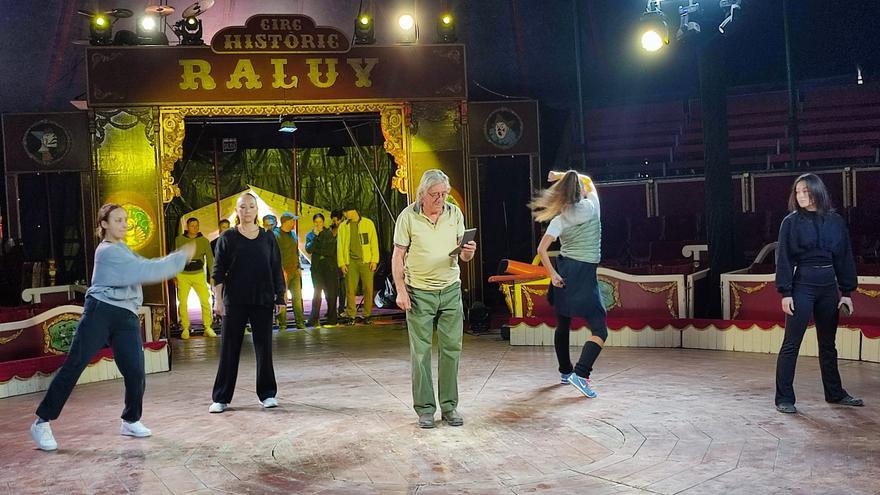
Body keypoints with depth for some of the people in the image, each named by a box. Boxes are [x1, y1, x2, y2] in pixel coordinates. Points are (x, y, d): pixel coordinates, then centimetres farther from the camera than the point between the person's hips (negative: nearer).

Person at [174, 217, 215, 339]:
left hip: (199, 274, 0)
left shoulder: (204, 241, 3)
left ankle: (208, 328, 1)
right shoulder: (179, 240, 4)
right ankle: (185, 329, 12)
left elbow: (210, 258, 5)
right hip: (183, 275, 0)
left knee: (205, 301, -8)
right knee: (183, 302, 1)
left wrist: (212, 275, -1)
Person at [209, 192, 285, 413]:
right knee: (229, 349, 4)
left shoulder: (268, 238, 6)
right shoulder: (227, 238, 1)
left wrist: (279, 297, 3)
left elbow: (277, 270, 8)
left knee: (264, 347, 6)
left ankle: (267, 394, 17)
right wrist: (218, 300, -5)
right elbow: (218, 272, 0)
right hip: (234, 302, -1)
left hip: (262, 301, 1)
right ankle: (221, 398, 13)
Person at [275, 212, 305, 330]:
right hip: (283, 272, -7)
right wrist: (281, 270, -17)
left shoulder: (293, 234, 15)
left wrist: (299, 267, 15)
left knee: (298, 298, 6)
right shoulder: (276, 235, -8)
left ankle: (300, 322, 11)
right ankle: (282, 323, 5)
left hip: (295, 271, 7)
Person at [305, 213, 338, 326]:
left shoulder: (329, 233, 9)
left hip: (330, 267, 0)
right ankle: (314, 320, -3)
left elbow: (331, 250, -4)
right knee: (317, 292, -6)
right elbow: (308, 249, -6)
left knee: (331, 293, -2)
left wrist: (317, 251, -6)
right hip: (317, 268, 0)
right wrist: (316, 236, -9)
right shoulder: (310, 235, 12)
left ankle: (332, 319, 5)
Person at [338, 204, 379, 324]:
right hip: (350, 262, 1)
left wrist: (374, 260, -3)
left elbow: (374, 242, 4)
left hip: (366, 261, -1)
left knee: (368, 289, -1)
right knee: (350, 289, 0)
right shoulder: (343, 226, 10)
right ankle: (351, 315, 8)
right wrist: (341, 263, 2)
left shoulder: (368, 223, 4)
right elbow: (340, 245, 11)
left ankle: (367, 315, 10)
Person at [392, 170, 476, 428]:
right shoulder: (408, 216, -4)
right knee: (421, 352, 1)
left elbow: (463, 255, 7)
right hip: (419, 292, -2)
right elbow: (398, 256, -2)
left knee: (452, 349, 3)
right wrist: (400, 290, -10)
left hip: (451, 290, 3)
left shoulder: (455, 213, 4)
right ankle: (424, 409, 11)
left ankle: (449, 406, 14)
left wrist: (469, 252, -17)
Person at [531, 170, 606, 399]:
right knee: (600, 330, -2)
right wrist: (562, 175, 17)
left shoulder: (559, 220, 0)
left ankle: (565, 371, 33)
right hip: (585, 275, -4)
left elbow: (541, 249, -8)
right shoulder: (592, 207, -3)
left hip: (563, 272, 4)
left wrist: (553, 274, -3)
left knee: (562, 326, 18)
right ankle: (580, 373, -18)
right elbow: (589, 182, 18)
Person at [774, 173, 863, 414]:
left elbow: (844, 257, 9)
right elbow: (783, 258, -6)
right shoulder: (791, 222, -3)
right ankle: (784, 398, 2)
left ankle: (835, 393, 29)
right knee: (791, 343, -3)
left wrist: (846, 291, 5)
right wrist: (785, 293, -12)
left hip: (829, 287, 4)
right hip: (802, 287, -4)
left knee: (828, 343, 15)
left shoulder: (835, 221, 6)